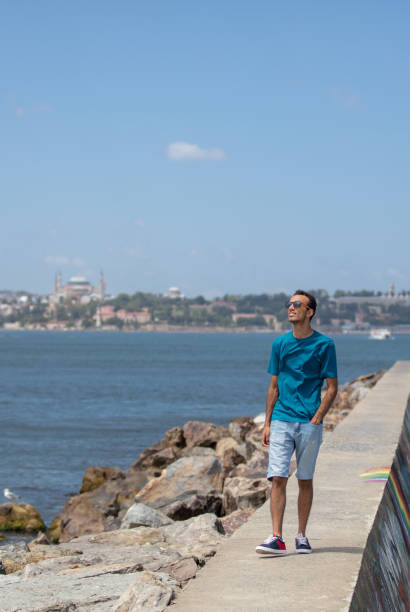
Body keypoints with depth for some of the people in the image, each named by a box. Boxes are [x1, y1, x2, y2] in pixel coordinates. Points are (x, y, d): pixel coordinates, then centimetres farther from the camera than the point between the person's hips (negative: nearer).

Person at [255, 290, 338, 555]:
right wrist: (267, 423, 9)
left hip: (309, 424, -2)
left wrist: (316, 420, -9)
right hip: (281, 421, 2)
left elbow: (332, 388, 0)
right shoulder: (280, 344, 9)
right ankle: (277, 538, -9)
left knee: (305, 481, 6)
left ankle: (302, 536, 16)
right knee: (278, 479, -7)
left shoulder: (324, 344, -1)